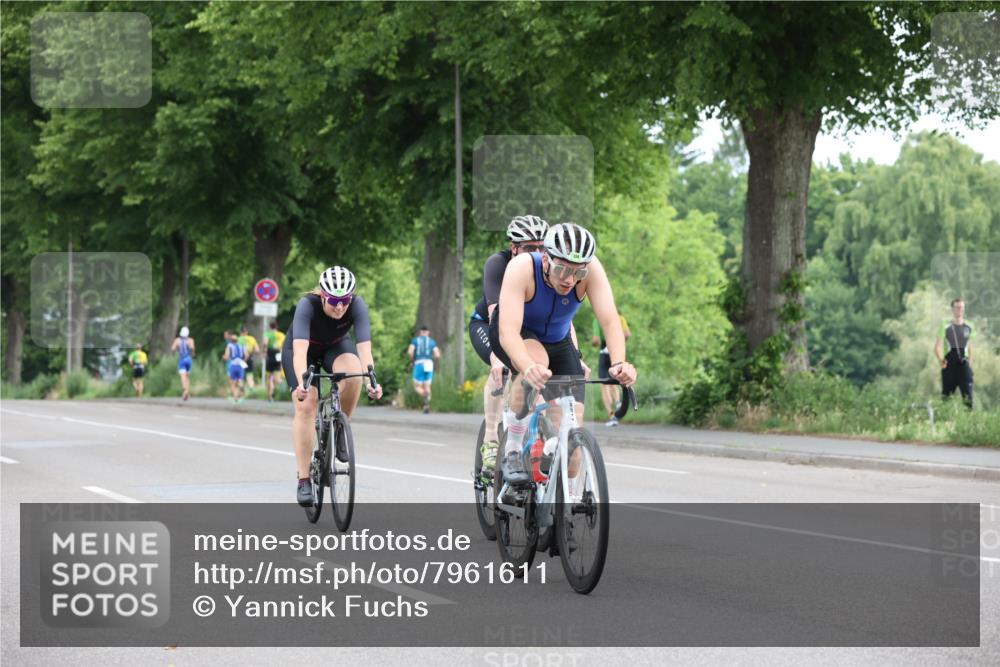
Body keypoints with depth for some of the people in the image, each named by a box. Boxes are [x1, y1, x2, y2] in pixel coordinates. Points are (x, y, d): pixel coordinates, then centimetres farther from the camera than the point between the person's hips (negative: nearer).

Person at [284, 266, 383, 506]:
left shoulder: (357, 305, -31)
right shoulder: (307, 305, -36)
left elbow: (364, 347, -39)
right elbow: (300, 350, -47)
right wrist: (302, 383, -62)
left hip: (336, 345, 2)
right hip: (302, 349, -2)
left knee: (353, 376, -31)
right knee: (306, 406, -19)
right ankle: (303, 480, -13)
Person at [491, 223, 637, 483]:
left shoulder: (591, 269, -29)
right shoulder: (522, 268, -36)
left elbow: (610, 320, -35)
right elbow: (508, 331, -45)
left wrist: (619, 363, -54)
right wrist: (528, 367, -64)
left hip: (558, 341, 3)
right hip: (516, 337, -3)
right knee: (536, 361, -37)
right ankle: (513, 451, -23)